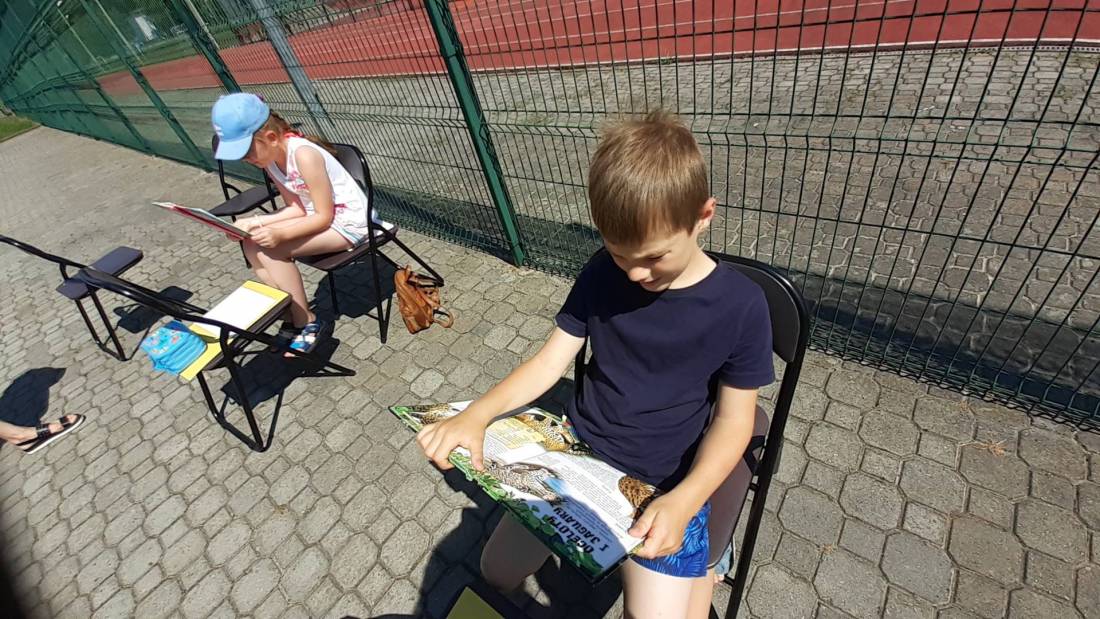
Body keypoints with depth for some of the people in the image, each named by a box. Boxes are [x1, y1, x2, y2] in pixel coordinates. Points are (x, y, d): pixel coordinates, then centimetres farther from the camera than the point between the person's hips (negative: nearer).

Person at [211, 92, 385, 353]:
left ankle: (307, 322, -3)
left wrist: (280, 234, -31)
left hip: (348, 221, -9)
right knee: (251, 241, -3)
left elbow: (324, 217, -22)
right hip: (319, 214, 9)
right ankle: (290, 314, 6)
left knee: (272, 249, -20)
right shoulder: (270, 157, 0)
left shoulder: (303, 155, -26)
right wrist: (257, 221, -9)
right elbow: (298, 207, 4)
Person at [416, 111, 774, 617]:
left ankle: (700, 562, 20)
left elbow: (733, 419, -10)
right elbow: (550, 360, -7)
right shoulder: (602, 273, -9)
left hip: (664, 487, -2)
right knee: (497, 572, 9)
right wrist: (475, 416, -21)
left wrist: (683, 502, -25)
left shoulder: (740, 305, -16)